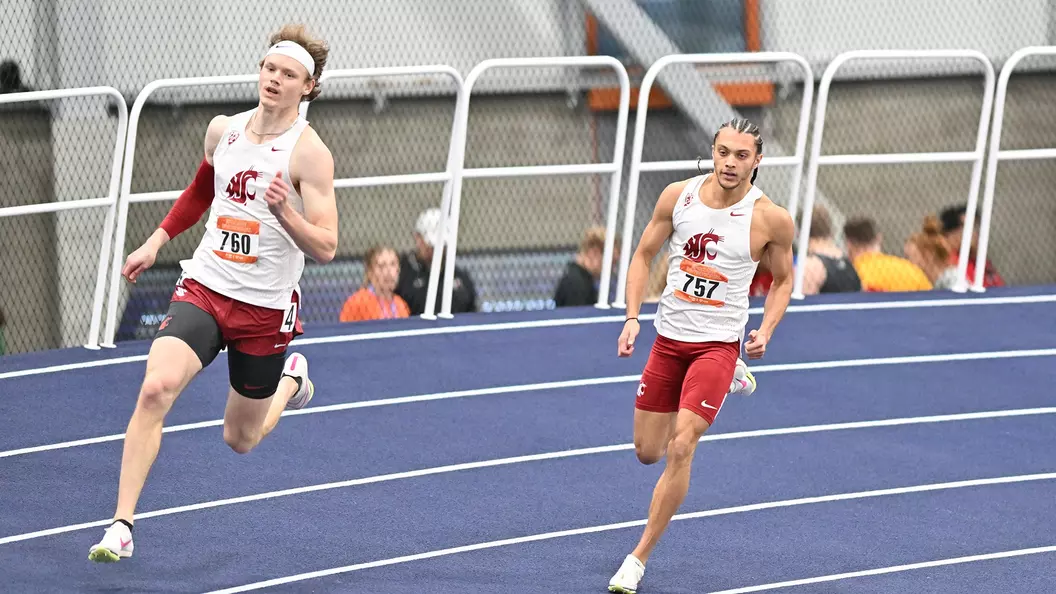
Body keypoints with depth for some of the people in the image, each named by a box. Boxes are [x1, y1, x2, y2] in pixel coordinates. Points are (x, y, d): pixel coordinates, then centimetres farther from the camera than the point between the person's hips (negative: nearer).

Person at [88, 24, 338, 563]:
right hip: (203, 288, 3)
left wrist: (284, 210, -32)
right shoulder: (223, 130, 2)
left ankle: (291, 375, 45)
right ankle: (121, 526, -20)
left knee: (239, 439, 11)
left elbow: (325, 248, -16)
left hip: (266, 307, -3)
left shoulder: (309, 153, -13)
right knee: (155, 388, -23)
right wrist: (157, 240, 20)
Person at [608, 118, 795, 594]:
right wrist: (632, 317, -5)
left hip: (717, 344, -4)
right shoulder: (678, 196, -5)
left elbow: (782, 280, 5)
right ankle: (728, 383, 41)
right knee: (648, 451, 13)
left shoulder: (771, 219, -12)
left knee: (680, 449, -18)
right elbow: (644, 255, 6)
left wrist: (765, 331, -10)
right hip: (668, 339, 4)